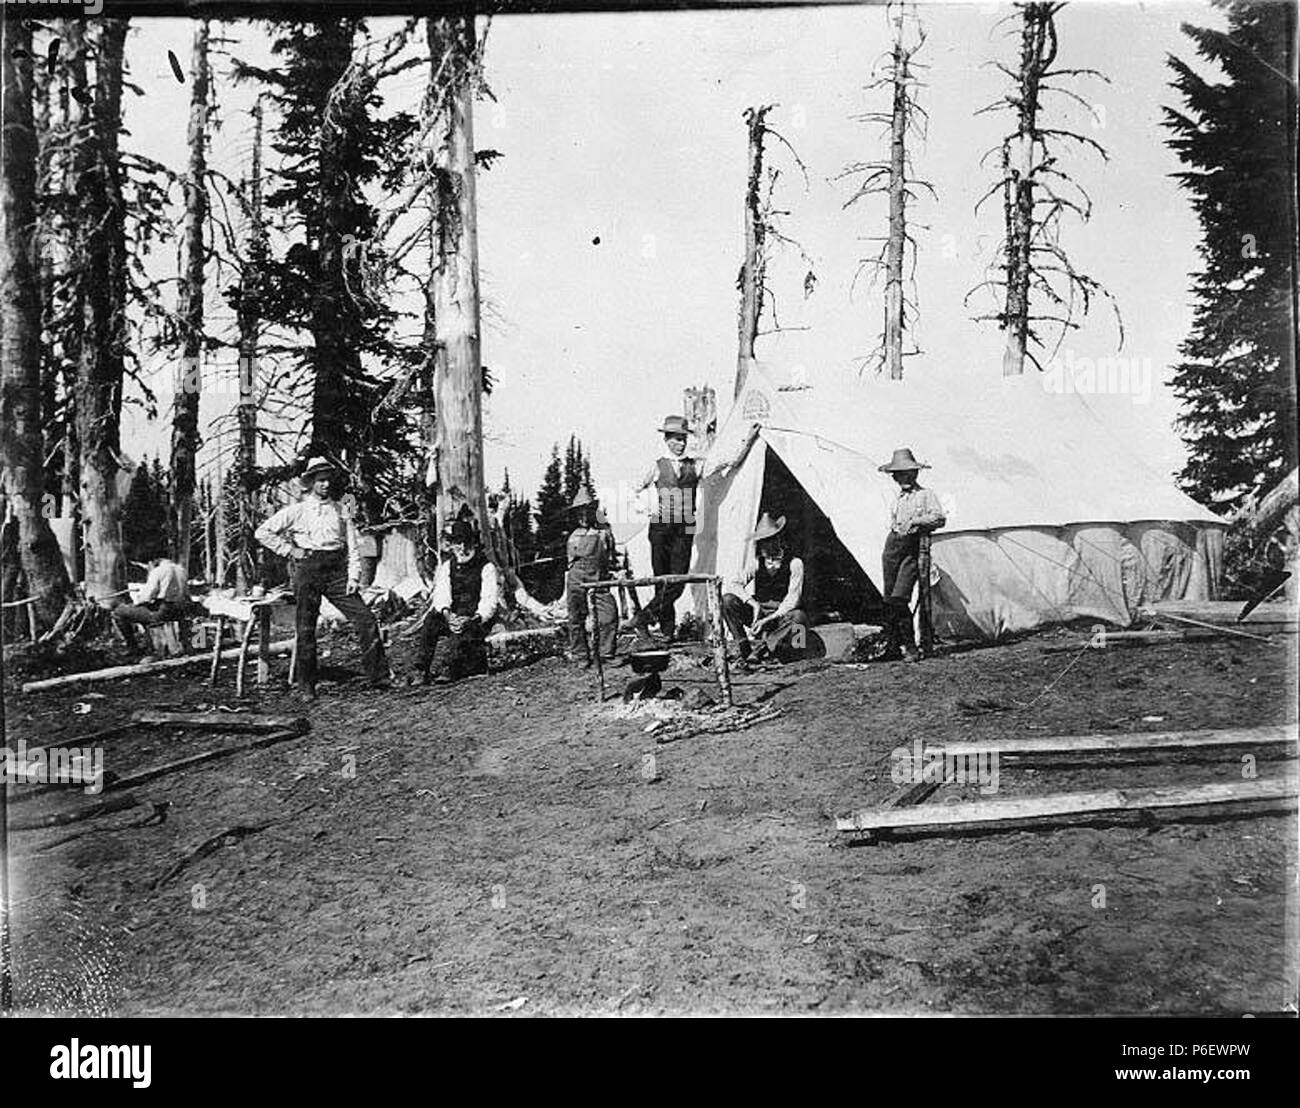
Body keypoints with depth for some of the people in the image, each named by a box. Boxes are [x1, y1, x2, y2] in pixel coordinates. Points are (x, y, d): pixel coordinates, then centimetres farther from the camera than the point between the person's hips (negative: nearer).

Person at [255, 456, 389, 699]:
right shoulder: (297, 511, 5)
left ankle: (379, 676, 0)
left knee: (366, 619, -7)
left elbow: (352, 546, 10)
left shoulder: (339, 510, 13)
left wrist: (354, 576, -1)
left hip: (336, 570, 2)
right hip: (307, 569, -2)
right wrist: (289, 550, -1)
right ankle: (307, 686, 11)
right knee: (305, 629, 1)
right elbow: (263, 533, 5)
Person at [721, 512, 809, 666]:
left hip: (782, 615, -3)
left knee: (799, 617, -38)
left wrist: (768, 619, -26)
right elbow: (736, 584, -6)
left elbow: (792, 600, -15)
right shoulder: (758, 563, 2)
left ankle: (760, 648, -25)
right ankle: (745, 649, -19)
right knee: (727, 600, -20)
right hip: (758, 613, 3)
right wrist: (754, 603, -24)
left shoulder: (794, 563, -9)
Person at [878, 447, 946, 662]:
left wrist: (916, 521, -20)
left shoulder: (925, 495, 0)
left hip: (912, 549, -6)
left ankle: (910, 647, -7)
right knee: (889, 600, 3)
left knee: (899, 599, -17)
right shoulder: (899, 498, 18)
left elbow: (940, 518, -13)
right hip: (892, 546, 6)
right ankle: (892, 647, 9)